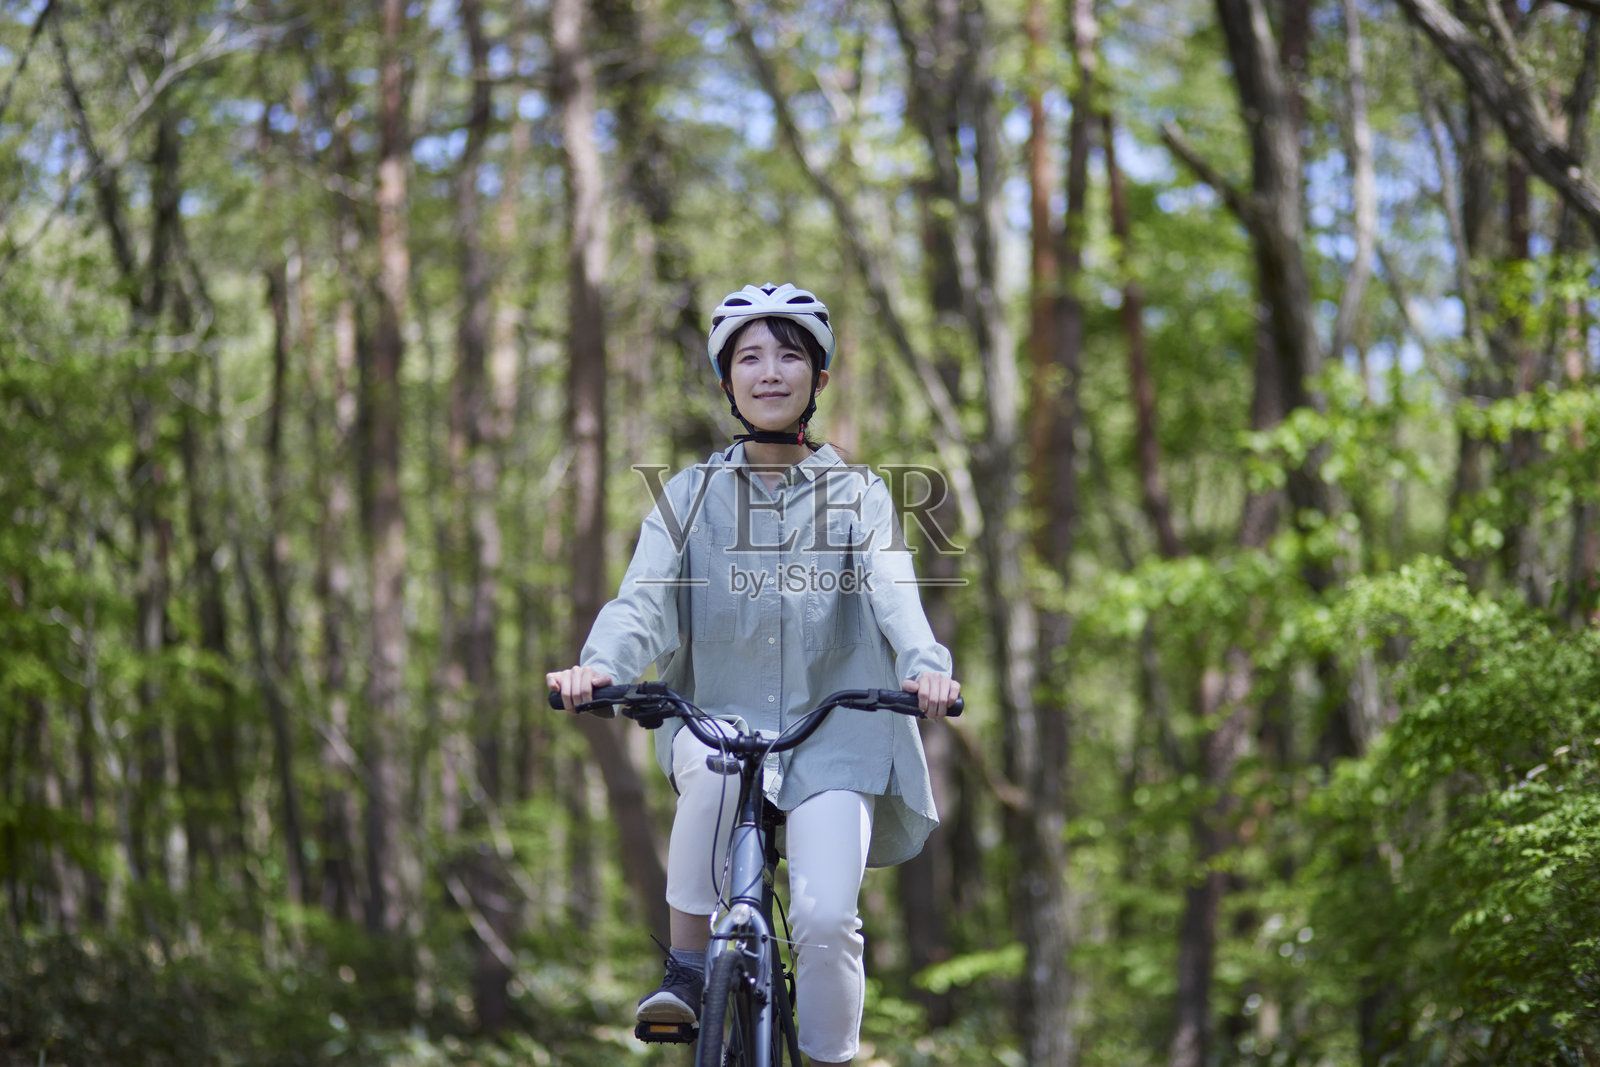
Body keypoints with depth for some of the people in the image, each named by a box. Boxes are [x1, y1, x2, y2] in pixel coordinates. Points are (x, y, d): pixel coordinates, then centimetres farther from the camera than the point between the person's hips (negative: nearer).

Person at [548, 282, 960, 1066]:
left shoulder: (858, 494, 6)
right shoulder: (691, 495, 7)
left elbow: (892, 590, -12)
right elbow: (644, 597, -8)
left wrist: (925, 666, -34)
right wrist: (598, 665, -30)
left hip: (831, 734, 0)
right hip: (718, 714, 0)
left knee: (827, 919, -18)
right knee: (713, 766, -35)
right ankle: (687, 968, -19)